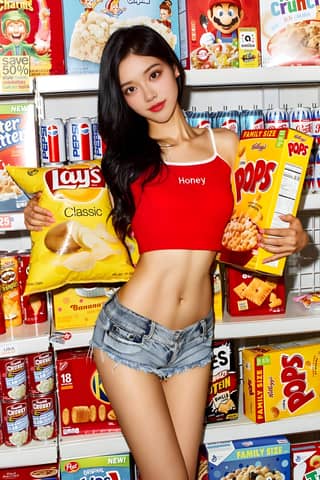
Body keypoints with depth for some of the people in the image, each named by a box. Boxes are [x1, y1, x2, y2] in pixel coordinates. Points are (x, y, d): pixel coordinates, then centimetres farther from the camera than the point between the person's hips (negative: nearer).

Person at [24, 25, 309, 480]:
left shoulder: (227, 146, 5)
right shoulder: (126, 155, 2)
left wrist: (295, 238, -8)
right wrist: (43, 218, -9)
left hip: (195, 337, 2)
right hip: (130, 332, -2)